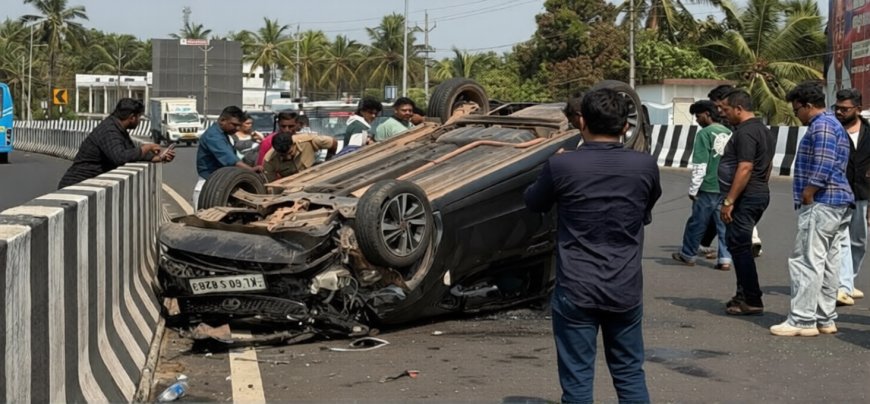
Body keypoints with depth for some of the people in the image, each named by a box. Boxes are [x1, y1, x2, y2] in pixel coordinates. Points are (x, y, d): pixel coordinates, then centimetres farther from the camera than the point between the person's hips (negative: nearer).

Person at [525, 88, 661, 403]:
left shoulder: (562, 166, -13)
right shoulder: (645, 166, -6)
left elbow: (534, 203, 7)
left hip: (576, 291, -2)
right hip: (626, 290, 3)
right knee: (630, 374, 16)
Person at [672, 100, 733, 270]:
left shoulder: (704, 134, -11)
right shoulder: (729, 133, 8)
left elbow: (700, 165, -14)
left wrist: (693, 189, -8)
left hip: (708, 188, -5)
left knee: (696, 223, 8)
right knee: (724, 224, 8)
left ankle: (687, 255, 21)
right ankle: (725, 258, 3)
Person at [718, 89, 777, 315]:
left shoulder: (745, 133, -17)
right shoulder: (764, 131, 17)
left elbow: (745, 169, -23)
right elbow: (767, 167, 22)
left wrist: (729, 200, -22)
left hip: (745, 197, -11)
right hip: (760, 194, 11)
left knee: (738, 246, -7)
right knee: (740, 246, 16)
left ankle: (752, 301, -6)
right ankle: (744, 296, 20)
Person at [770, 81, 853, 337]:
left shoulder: (822, 125, -11)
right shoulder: (834, 124, 22)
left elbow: (823, 165, -22)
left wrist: (806, 196, -16)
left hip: (821, 204, -11)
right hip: (838, 205, 11)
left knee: (807, 262, -10)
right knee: (829, 263, 11)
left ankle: (803, 321, -10)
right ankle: (825, 320, 14)